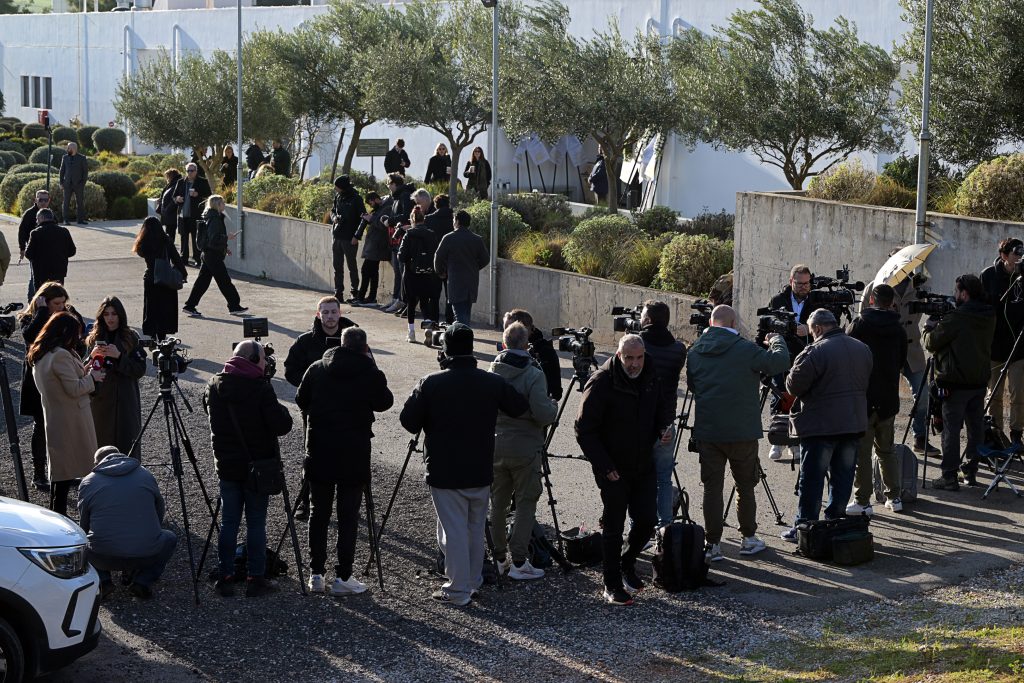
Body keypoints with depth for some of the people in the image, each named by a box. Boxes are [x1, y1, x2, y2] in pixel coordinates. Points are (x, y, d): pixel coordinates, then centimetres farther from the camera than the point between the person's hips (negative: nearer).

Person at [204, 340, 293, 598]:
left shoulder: (214, 386, 0)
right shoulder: (261, 388, -17)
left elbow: (208, 410, 18)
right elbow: (282, 426, -18)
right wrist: (281, 409, 1)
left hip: (227, 466, 4)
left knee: (228, 522, 10)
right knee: (256, 523, 4)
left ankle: (225, 577, 12)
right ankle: (255, 578, 7)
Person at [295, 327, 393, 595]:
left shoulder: (317, 369, 2)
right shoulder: (370, 374, -7)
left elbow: (301, 401, 12)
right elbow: (384, 402, 9)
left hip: (318, 451, 3)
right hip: (353, 454, -3)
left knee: (319, 513, 11)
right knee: (348, 517, 2)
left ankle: (316, 574, 13)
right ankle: (343, 576, 3)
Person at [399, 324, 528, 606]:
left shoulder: (431, 384, -13)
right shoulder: (493, 382, -4)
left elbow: (408, 421, -9)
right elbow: (520, 408, 7)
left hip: (444, 473, -4)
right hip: (480, 472, 4)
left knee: (453, 530, 1)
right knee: (476, 528, 18)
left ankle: (458, 590, 4)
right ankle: (473, 581, 29)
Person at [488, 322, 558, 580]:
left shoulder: (491, 373, 0)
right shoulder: (533, 375, -15)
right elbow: (543, 414, -21)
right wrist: (553, 406, 0)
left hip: (495, 448, 5)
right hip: (525, 450, -5)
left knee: (498, 503, 14)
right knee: (525, 504, 3)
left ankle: (499, 558, 20)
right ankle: (518, 562, 1)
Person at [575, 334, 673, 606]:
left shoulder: (650, 379, 2)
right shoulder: (601, 383, -17)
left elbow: (662, 409, 20)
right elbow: (584, 430, -14)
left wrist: (665, 428, -3)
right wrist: (604, 466, -18)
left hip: (643, 467, 6)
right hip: (613, 470, -5)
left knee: (647, 520, 4)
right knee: (613, 527, 0)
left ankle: (627, 563, 32)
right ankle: (612, 585, 13)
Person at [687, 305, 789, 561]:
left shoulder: (695, 351, 5)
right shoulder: (745, 349, -11)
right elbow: (779, 362, -10)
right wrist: (776, 341, 8)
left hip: (706, 431, 3)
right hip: (742, 431, -3)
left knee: (712, 487, 5)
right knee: (745, 485, 12)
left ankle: (712, 544, 2)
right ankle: (749, 539, 19)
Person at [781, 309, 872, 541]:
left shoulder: (816, 352, -16)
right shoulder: (863, 349, 7)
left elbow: (793, 386, -15)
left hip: (821, 426, -6)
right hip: (854, 423, 6)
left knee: (812, 479, 2)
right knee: (843, 476, 12)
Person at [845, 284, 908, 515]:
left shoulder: (858, 325, -9)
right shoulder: (898, 329, 3)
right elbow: (902, 362, 13)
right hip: (888, 399, 4)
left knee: (861, 452, 1)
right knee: (886, 450, 16)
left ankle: (862, 501, 1)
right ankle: (894, 497, 18)